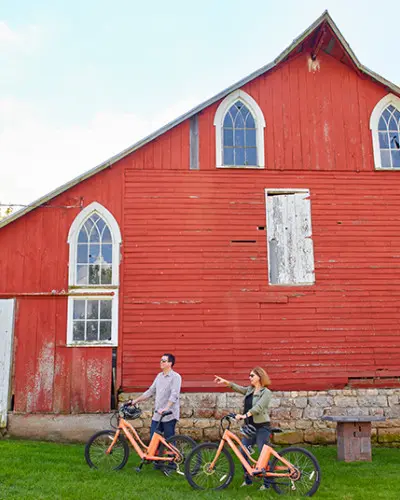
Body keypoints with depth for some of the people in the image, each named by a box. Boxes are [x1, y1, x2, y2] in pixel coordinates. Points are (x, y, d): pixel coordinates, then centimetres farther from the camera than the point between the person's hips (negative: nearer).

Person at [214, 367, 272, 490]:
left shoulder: (266, 392, -12)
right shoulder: (249, 390, 11)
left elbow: (258, 407, -24)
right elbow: (238, 388, 5)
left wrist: (245, 415, -35)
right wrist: (225, 382, -9)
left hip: (261, 428, -7)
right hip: (249, 426, 7)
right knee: (242, 453, 7)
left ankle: (267, 483, 12)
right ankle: (248, 479, 21)